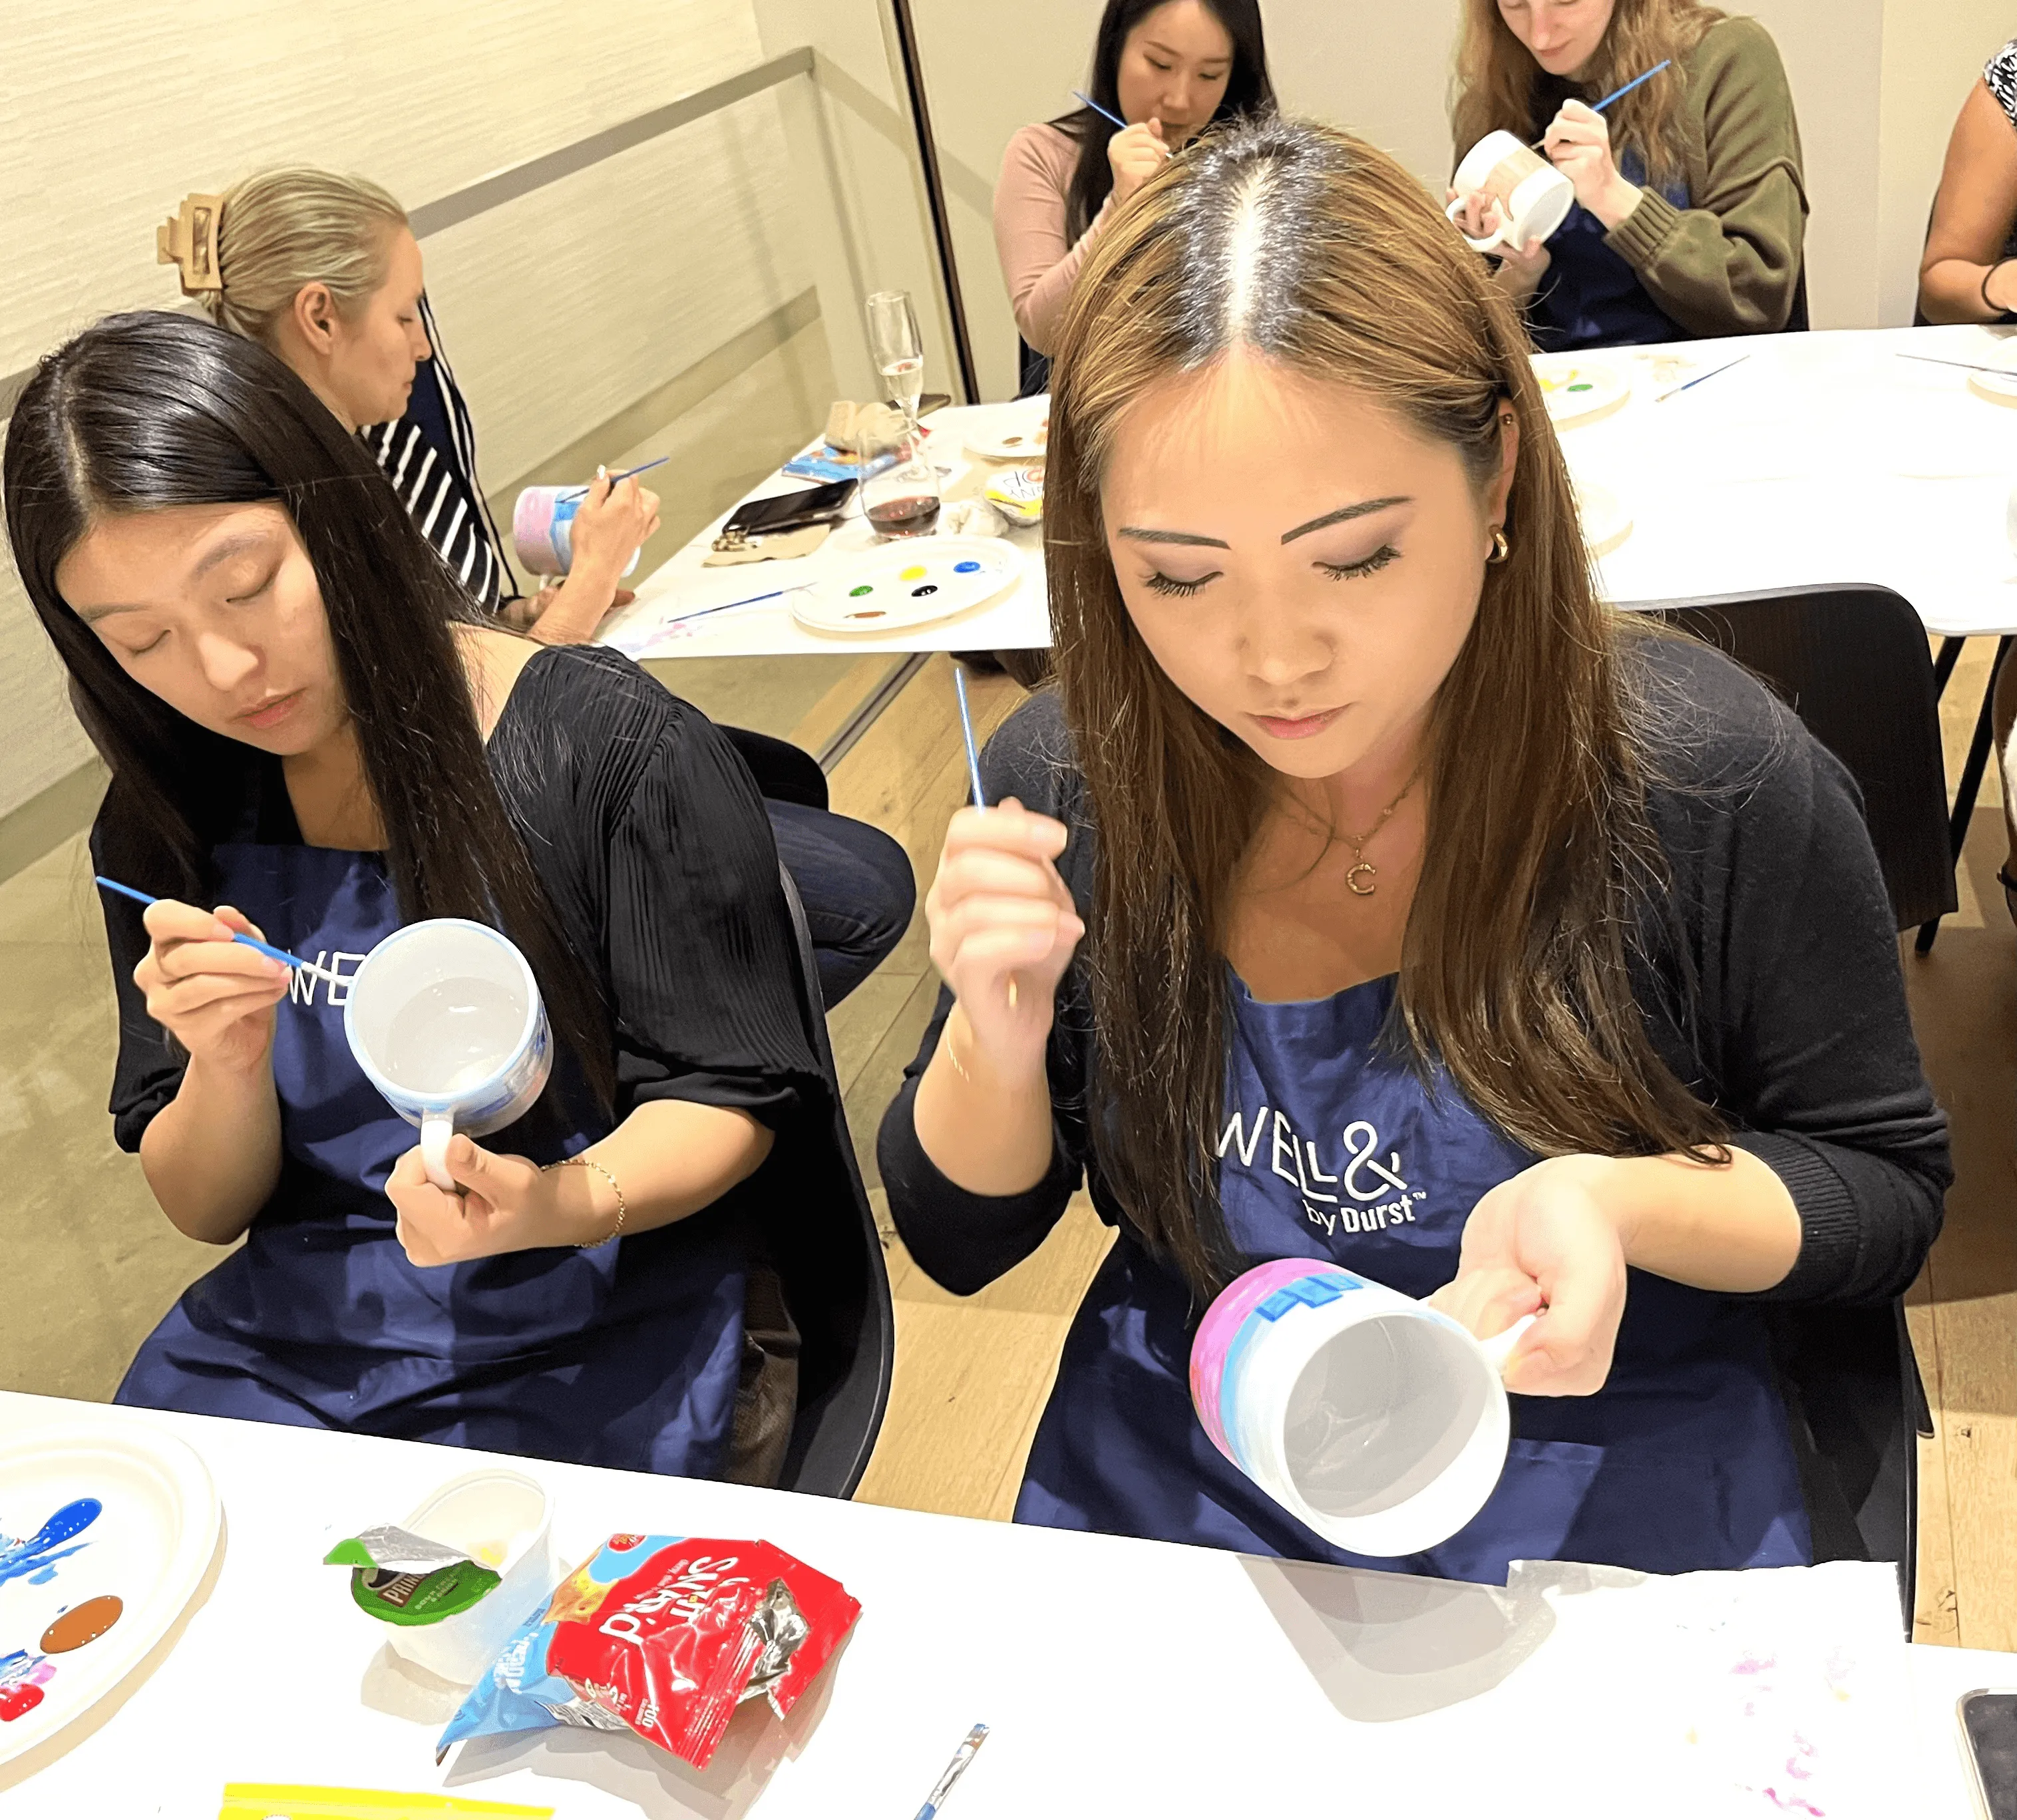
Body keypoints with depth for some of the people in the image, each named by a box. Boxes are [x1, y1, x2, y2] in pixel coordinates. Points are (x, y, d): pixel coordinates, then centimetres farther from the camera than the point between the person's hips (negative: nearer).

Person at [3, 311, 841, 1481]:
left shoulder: (615, 750, -11)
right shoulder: (166, 822, 4)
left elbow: (730, 1100, -5)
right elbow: (205, 1211, 8)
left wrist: (566, 1206, -25)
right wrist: (228, 1066, -15)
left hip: (597, 1356, -4)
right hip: (288, 1351, 4)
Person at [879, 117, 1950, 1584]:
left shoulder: (1717, 786, -17)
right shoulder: (1063, 785, -10)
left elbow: (1886, 1195, -3)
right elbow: (961, 1243, 1)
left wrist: (1625, 1204, -23)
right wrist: (999, 1041, -20)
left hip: (1606, 1534, -1)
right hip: (1166, 1513, 2)